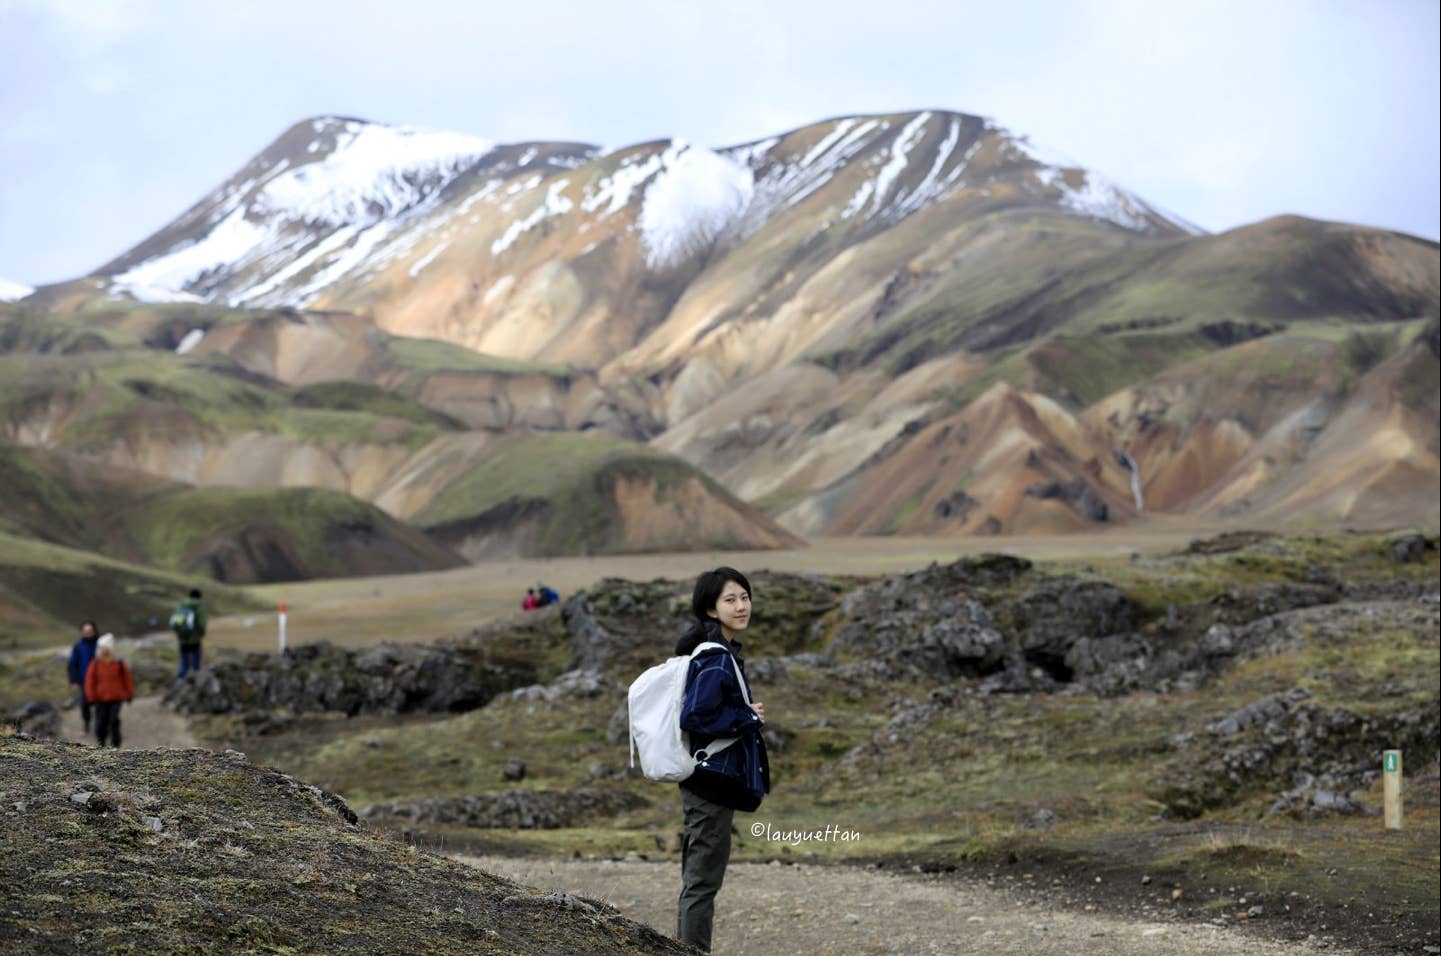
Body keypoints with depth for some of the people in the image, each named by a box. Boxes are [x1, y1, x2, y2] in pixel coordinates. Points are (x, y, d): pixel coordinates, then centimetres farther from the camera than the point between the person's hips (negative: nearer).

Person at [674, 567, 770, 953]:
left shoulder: (720, 653, 11)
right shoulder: (717, 660, -18)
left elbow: (694, 711, 19)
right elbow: (694, 717, -25)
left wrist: (746, 715, 8)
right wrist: (749, 717, -15)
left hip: (704, 783, 10)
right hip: (712, 780, -10)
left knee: (696, 879, 16)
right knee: (704, 881, -4)